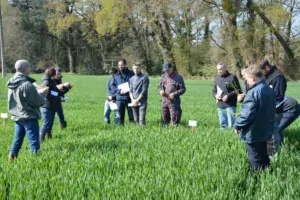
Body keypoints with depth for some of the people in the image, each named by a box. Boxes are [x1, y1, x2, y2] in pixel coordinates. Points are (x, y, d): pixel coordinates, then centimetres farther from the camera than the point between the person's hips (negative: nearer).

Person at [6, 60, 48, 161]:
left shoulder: (12, 84, 6)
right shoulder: (27, 85, -20)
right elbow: (37, 102, -16)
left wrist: (38, 92, 13)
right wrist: (43, 93, 3)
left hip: (17, 117, 8)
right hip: (29, 118, -8)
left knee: (17, 142, 17)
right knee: (34, 145, -3)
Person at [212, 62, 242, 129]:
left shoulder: (232, 77, -5)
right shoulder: (217, 78, 13)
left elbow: (238, 90, -8)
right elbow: (214, 90, 20)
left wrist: (228, 96, -17)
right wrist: (215, 95, -3)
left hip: (230, 105, -6)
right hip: (220, 106, 6)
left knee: (231, 124, -5)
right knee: (222, 124, 12)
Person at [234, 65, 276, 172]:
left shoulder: (253, 92, -24)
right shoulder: (270, 91, 5)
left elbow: (246, 114, -25)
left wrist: (237, 125, -11)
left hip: (253, 133, -8)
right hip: (265, 131, 9)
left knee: (255, 161, 5)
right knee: (263, 157, 22)